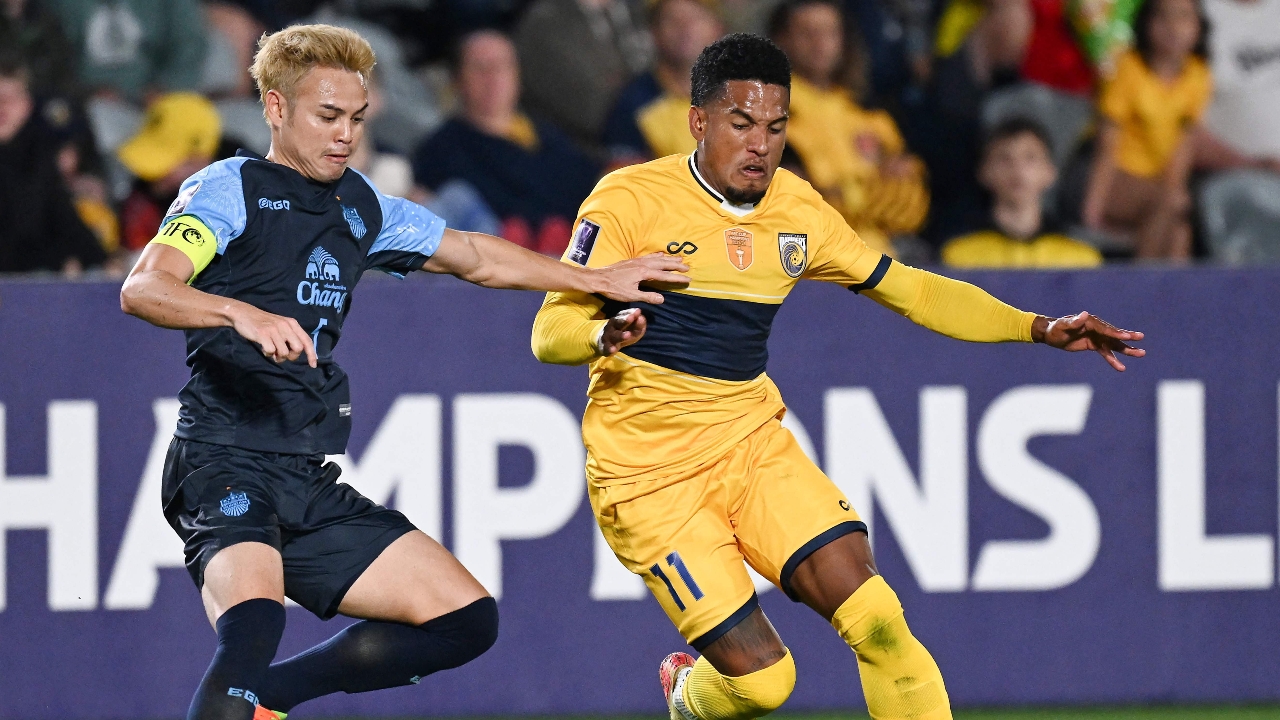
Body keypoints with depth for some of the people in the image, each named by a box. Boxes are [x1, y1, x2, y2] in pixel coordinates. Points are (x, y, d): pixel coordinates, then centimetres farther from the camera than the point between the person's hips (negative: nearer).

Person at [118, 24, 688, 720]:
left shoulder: (359, 208, 18)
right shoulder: (231, 188, -3)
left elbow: (478, 258, 32)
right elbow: (142, 289, -19)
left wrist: (601, 279, 31)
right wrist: (244, 314, -36)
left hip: (313, 487, 8)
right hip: (224, 467, -8)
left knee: (465, 619, 3)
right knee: (253, 619, -36)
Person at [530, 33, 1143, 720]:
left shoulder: (798, 211, 4)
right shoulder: (630, 200, -13)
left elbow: (910, 290, 14)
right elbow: (550, 331, -16)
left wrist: (1040, 328, 5)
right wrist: (606, 335, -40)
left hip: (755, 447, 5)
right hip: (649, 476, -5)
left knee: (877, 620, -15)